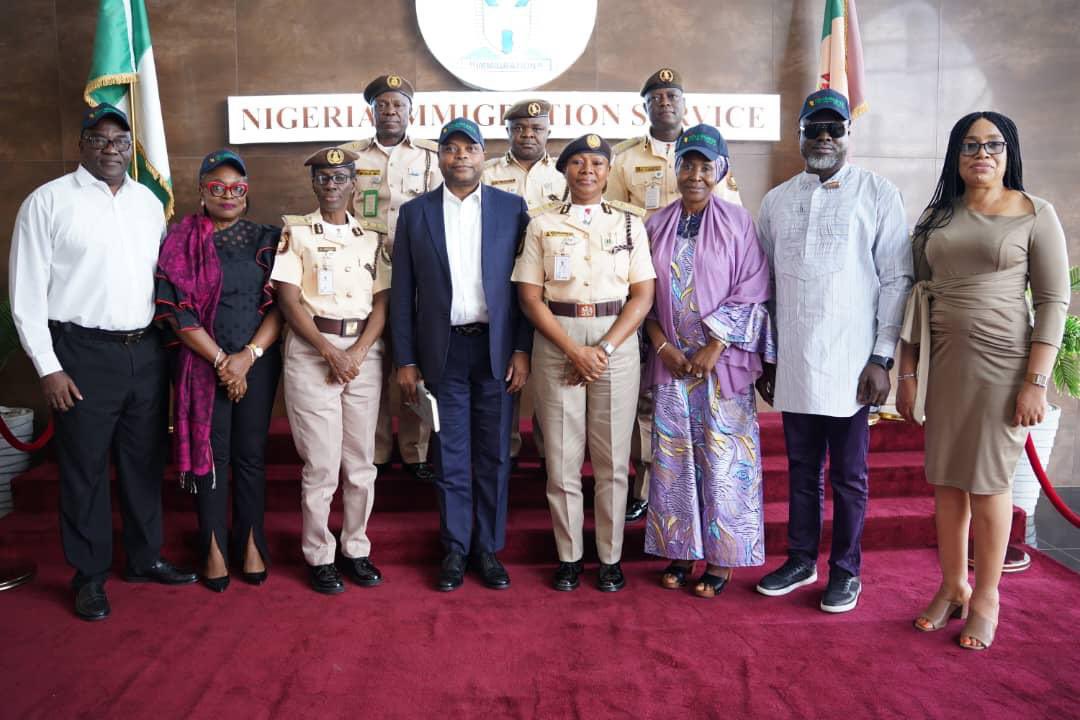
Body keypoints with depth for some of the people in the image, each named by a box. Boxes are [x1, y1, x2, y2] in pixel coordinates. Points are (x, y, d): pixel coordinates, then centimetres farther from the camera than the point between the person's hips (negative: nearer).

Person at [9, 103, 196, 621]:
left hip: (146, 350, 5)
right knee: (84, 468, 6)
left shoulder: (148, 201, 10)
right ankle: (89, 576, 22)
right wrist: (48, 368, -9)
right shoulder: (49, 201, -4)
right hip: (83, 354, -4)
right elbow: (26, 292, -5)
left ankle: (145, 559, 30)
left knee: (145, 461, 14)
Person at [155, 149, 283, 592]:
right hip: (203, 363, -1)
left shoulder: (266, 240, 6)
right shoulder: (182, 242, 1)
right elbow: (177, 311, -6)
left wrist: (248, 355, -12)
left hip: (259, 361, 1)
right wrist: (221, 361, -12)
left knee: (251, 453, 6)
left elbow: (279, 304, 0)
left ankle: (251, 542, 20)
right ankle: (214, 547, 19)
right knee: (209, 453, 5)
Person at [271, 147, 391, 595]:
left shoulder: (372, 238, 12)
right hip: (311, 351, -3)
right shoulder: (296, 232, 4)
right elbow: (288, 300, -4)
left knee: (361, 461, 7)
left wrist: (357, 352, -9)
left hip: (364, 351, 3)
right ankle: (319, 557, 14)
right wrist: (330, 351, -12)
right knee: (320, 463, -1)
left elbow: (382, 302, 5)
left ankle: (355, 549, 22)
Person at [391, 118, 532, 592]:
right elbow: (402, 292, 5)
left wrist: (522, 350, -5)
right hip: (442, 349, 0)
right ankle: (455, 548, 21)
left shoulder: (512, 209, 4)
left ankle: (488, 547, 21)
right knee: (450, 455, 8)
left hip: (496, 347, 0)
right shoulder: (414, 213, 5)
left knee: (494, 454, 8)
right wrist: (405, 360, 1)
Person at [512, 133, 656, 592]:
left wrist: (604, 348, -11)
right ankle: (569, 556, 20)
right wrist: (574, 350, -11)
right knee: (561, 458, 4)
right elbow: (530, 296, -1)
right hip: (556, 345, 0)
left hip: (617, 343, 1)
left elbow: (643, 295, 1)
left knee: (612, 458, 5)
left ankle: (610, 557, 20)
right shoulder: (543, 223, 5)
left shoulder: (630, 222, 7)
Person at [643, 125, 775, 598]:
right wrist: (662, 345, -6)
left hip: (722, 359, -3)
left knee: (722, 457, 1)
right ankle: (680, 550, 20)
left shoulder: (737, 222, -2)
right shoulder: (657, 225, 7)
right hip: (671, 360, 3)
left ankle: (720, 558, 14)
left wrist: (714, 348, -12)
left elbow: (751, 293, -6)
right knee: (673, 456, 7)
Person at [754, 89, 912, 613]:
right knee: (802, 469, 14)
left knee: (848, 475, 8)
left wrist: (883, 358, -9)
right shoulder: (776, 201, 9)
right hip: (793, 364, 3)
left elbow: (896, 281, -4)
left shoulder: (878, 195, -1)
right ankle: (801, 560, 29)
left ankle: (846, 570, 24)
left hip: (850, 364, -3)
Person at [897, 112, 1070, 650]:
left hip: (1000, 361, -3)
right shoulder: (937, 216, 9)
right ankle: (952, 587, 24)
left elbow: (1053, 301, -4)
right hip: (941, 361, 4)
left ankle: (986, 596, 20)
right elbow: (918, 297, 9)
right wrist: (908, 373, 5)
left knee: (988, 480, 3)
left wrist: (1036, 382, -11)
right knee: (945, 480, 9)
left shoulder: (1035, 214, -1)